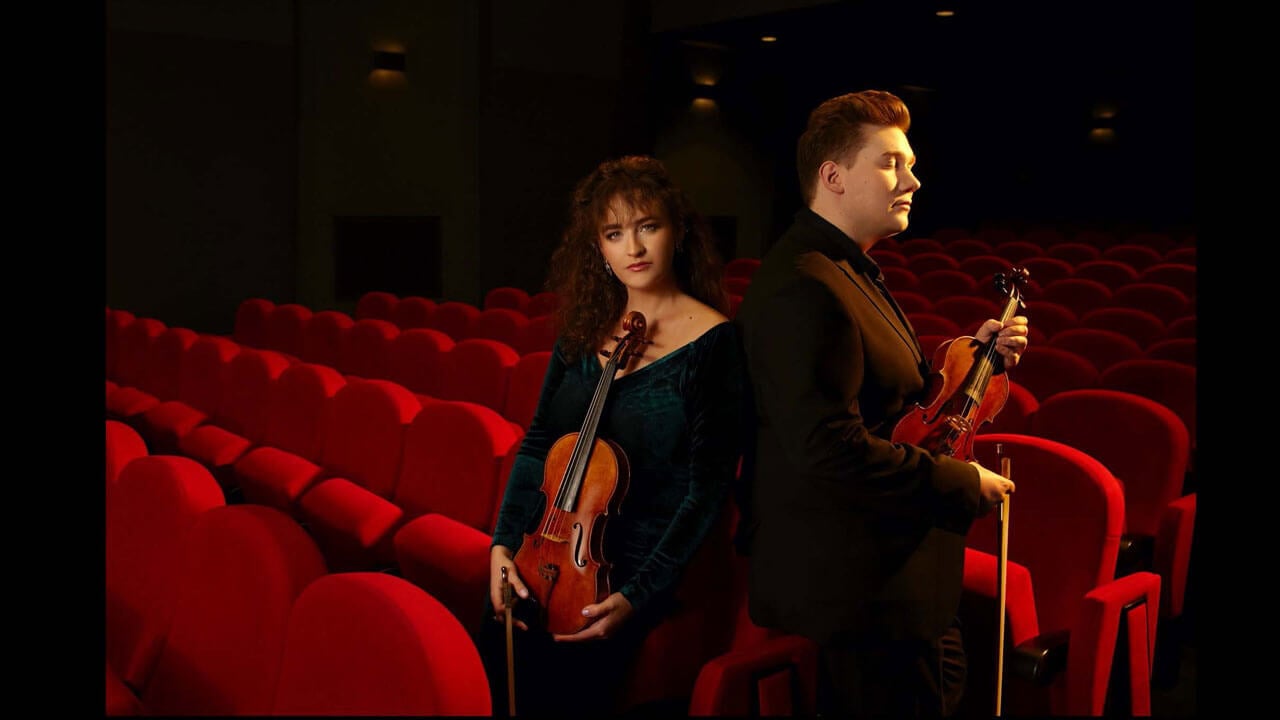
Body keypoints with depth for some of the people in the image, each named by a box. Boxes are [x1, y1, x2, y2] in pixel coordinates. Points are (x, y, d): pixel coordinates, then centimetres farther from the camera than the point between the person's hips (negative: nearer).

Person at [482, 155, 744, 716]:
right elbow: (537, 444, 10)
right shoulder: (584, 329, 7)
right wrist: (503, 543, -3)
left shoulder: (711, 342, -9)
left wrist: (636, 595, -17)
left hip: (636, 569, -4)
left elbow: (707, 489, -11)